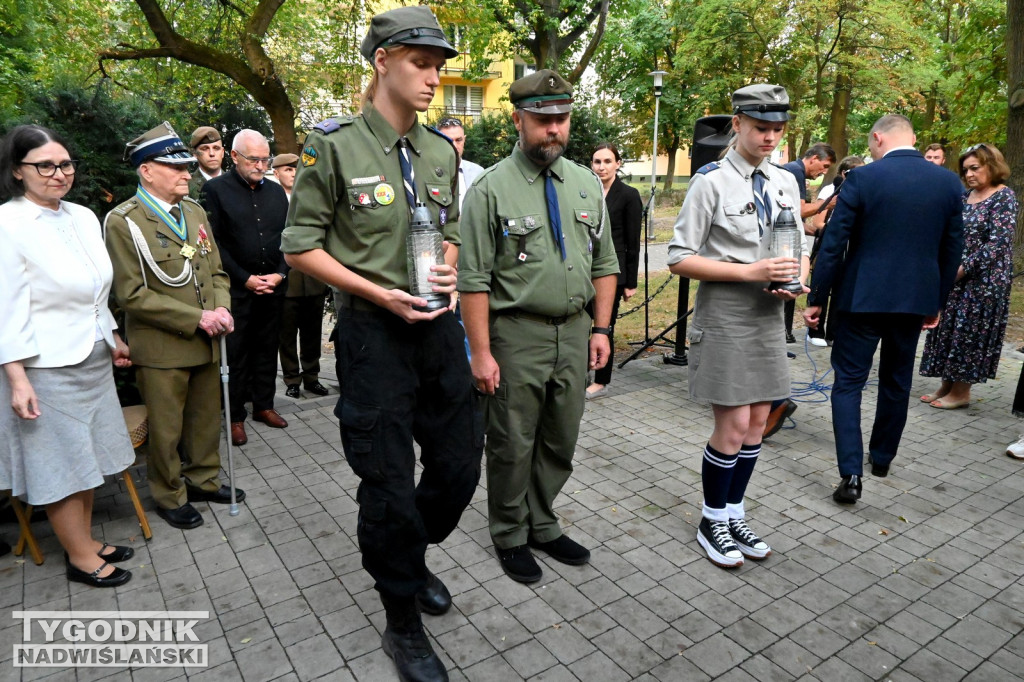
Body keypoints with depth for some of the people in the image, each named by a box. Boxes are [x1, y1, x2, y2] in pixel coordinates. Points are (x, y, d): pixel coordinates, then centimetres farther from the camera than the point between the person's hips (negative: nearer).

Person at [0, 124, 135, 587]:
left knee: (85, 458, 16)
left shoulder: (83, 217, 5)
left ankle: (85, 541, 32)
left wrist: (112, 339, 21)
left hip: (91, 359, 7)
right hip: (46, 366, -6)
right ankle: (80, 557, 22)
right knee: (61, 464, 6)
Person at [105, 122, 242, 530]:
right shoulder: (124, 222, -11)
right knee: (167, 429, 9)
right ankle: (170, 497, 29)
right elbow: (132, 294, -15)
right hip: (162, 347, -6)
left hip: (206, 341, 6)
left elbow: (215, 270, 13)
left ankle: (203, 480, 37)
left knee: (207, 417, 18)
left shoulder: (195, 212, 9)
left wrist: (221, 308, -6)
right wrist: (196, 318, -19)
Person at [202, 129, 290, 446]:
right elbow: (214, 243, -8)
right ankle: (235, 416, 13)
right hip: (235, 288, -4)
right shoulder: (215, 189, -3)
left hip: (273, 287, 4)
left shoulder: (276, 191, 11)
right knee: (235, 353, 3)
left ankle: (264, 405, 25)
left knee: (267, 349, 12)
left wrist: (280, 273, -3)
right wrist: (245, 278, -12)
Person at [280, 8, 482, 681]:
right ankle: (403, 625, 26)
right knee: (389, 482, 4)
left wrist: (447, 269, -2)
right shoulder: (335, 144, -8)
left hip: (439, 323, 6)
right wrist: (380, 295, -14)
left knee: (461, 464, 13)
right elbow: (301, 245, -6)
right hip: (373, 330, -5)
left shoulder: (442, 150, 8)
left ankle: (412, 555, 44)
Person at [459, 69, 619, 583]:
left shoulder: (587, 184, 9)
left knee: (561, 442, 16)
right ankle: (510, 536, 30)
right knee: (513, 445, 8)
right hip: (517, 334, -5)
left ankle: (542, 526, 37)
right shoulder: (491, 188, -8)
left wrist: (602, 329, 6)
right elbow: (474, 280, -11)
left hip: (575, 331, 5)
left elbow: (604, 264, 12)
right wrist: (481, 352, -14)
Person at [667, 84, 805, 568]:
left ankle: (734, 514, 30)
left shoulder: (785, 183, 9)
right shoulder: (711, 181, -10)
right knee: (733, 425, -2)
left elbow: (802, 249, 17)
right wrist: (749, 272, -19)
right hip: (724, 314, -6)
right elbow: (680, 259, -12)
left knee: (757, 423, 11)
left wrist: (797, 281, -6)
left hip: (769, 314, 6)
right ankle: (713, 522, 20)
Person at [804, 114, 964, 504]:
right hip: (916, 299, 5)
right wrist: (937, 303, 18)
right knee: (896, 382, 18)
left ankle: (851, 474, -7)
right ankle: (882, 457, 33)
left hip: (863, 297, -4)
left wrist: (816, 298, -4)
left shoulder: (862, 177, -10)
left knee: (849, 381, 2)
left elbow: (834, 244, -11)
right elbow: (952, 250, 8)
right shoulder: (949, 182, 3)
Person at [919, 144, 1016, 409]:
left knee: (969, 331, -1)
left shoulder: (1004, 197, -9)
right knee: (948, 328, 8)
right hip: (955, 277, 7)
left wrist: (965, 268, -19)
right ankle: (947, 384, 19)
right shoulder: (966, 195, 11)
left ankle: (961, 391, 10)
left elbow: (997, 243, -17)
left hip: (983, 279, -7)